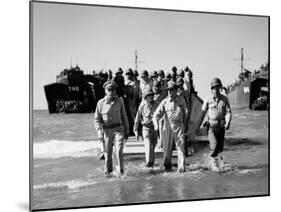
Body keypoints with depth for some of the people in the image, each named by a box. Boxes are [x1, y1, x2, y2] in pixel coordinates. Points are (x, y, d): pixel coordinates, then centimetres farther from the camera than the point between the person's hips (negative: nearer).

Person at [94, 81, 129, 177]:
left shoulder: (119, 101, 2)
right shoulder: (101, 103, -1)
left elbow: (124, 117, 10)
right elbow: (97, 119, 3)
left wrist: (126, 131, 11)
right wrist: (99, 132, -8)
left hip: (118, 129, 0)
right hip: (106, 130, 0)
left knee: (119, 150, -15)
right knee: (107, 152, 9)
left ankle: (120, 169, 2)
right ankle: (108, 170, 29)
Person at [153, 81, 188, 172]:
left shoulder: (181, 101, 3)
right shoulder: (165, 102, -1)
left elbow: (185, 113, 16)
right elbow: (157, 114, -5)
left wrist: (185, 125, 18)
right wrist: (156, 123, -22)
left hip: (179, 126, 0)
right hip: (169, 126, 0)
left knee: (181, 147, -4)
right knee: (167, 147, 5)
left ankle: (181, 167, 0)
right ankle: (167, 165, 24)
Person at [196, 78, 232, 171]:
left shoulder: (224, 99, 2)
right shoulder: (208, 100, -2)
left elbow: (228, 112, -3)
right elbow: (202, 113, 3)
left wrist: (228, 122, -21)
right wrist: (198, 126, 4)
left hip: (221, 126, 3)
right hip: (211, 125, -2)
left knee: (220, 147, 7)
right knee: (214, 144, -18)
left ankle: (212, 160, 28)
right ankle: (213, 160, 2)